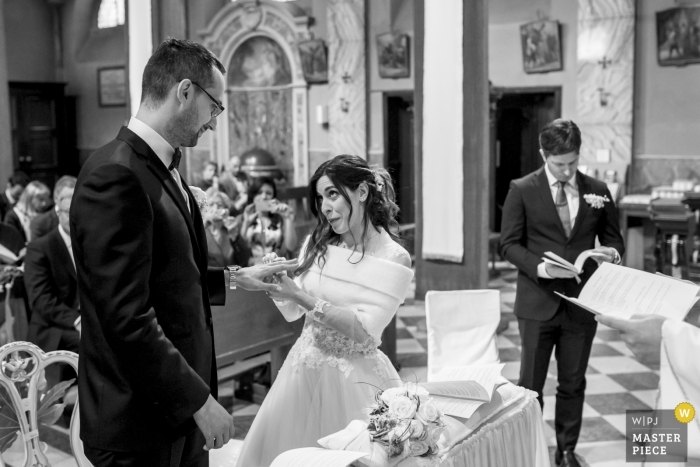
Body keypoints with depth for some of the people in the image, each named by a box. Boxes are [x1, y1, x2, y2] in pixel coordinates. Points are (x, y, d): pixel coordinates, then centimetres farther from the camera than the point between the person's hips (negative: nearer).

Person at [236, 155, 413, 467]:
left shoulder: (394, 259, -10)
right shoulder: (316, 244, 3)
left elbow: (364, 331, -17)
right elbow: (292, 313, 7)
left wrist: (302, 296, -21)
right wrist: (277, 282, -12)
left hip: (354, 377, -4)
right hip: (303, 368, 4)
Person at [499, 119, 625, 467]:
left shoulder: (597, 191, 5)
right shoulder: (522, 190, -3)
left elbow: (614, 240, 13)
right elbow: (509, 244, -3)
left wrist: (612, 253, -11)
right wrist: (539, 267, -20)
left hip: (581, 303, 3)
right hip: (538, 302, -2)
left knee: (573, 384, 12)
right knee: (530, 385, 6)